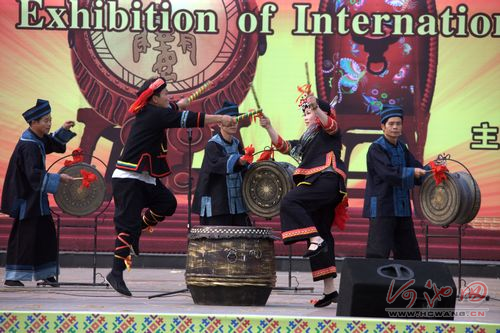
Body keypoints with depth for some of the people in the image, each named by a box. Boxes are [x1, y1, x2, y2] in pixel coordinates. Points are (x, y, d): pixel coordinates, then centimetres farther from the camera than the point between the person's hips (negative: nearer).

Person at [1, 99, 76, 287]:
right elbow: (34, 174, -29)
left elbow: (52, 144, 28)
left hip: (34, 198, 10)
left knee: (45, 233, 12)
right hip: (26, 198, -10)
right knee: (23, 235, -6)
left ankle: (45, 272, 19)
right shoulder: (29, 146, -22)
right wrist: (58, 178, -25)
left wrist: (63, 130, 13)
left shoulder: (36, 139, 7)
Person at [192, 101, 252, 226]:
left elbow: (245, 168, 13)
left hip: (237, 202, 7)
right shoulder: (213, 145, -12)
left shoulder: (236, 144, 10)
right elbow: (218, 163, -31)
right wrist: (239, 161, -48)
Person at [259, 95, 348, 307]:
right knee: (322, 234, 5)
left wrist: (316, 108, -32)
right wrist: (269, 128, 12)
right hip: (315, 183, 9)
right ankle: (329, 289, 4)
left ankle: (316, 240, -35)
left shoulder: (329, 133, 8)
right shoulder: (307, 140, 30)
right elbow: (283, 146, 24)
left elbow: (330, 124, -15)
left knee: (289, 202, -26)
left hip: (326, 179, -9)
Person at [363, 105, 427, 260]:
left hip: (402, 209, 8)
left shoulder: (401, 148, 14)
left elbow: (417, 167, 5)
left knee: (410, 253, 13)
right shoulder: (376, 148, -8)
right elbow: (387, 172, -22)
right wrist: (412, 173, -29)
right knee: (378, 253, -12)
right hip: (381, 209, -8)